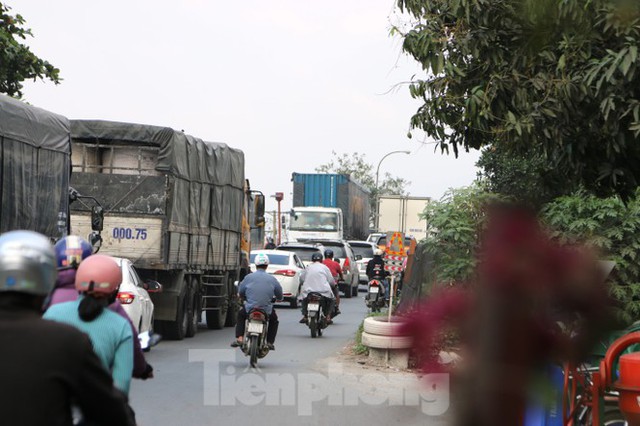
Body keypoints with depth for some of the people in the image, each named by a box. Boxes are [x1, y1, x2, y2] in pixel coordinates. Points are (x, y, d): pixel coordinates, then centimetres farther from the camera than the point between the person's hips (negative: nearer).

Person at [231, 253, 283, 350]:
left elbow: (240, 293, 8)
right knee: (274, 320, 32)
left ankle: (239, 339, 18)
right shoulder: (272, 279, 0)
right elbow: (280, 296, 8)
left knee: (240, 315, 32)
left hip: (250, 309, 0)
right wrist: (276, 298, 33)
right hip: (267, 311, 0)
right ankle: (270, 342, 19)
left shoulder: (248, 277, -1)